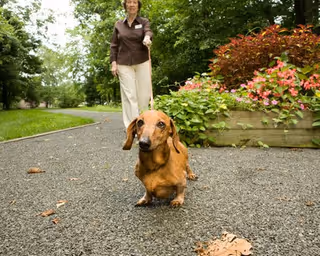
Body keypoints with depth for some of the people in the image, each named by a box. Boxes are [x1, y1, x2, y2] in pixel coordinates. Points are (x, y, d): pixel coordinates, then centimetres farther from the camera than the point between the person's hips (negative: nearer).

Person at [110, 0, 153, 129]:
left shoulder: (144, 21, 7)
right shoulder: (118, 24, 11)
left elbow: (148, 32, -15)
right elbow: (114, 45, 10)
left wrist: (147, 38, -39)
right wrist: (113, 62, -1)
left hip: (142, 62, 0)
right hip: (124, 64, 0)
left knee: (144, 94, 1)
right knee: (129, 95, -5)